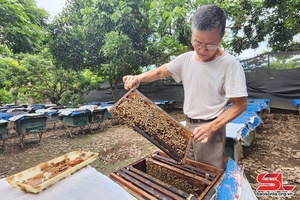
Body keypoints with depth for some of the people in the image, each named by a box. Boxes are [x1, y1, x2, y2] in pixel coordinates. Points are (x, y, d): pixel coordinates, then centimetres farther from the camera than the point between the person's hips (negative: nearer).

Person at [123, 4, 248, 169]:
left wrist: (211, 127, -24)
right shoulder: (185, 59, -3)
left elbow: (240, 104, -14)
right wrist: (138, 78, -15)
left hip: (210, 128, -5)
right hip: (187, 125, 5)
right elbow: (160, 72, 4)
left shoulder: (230, 64, -18)